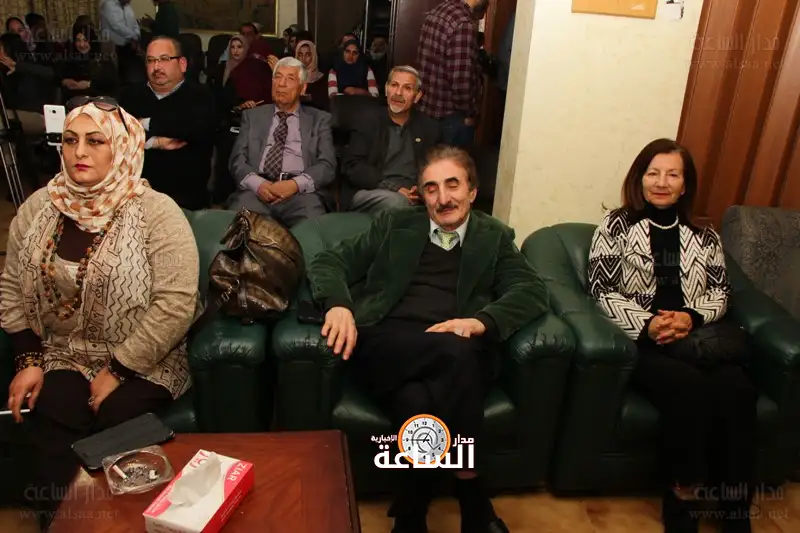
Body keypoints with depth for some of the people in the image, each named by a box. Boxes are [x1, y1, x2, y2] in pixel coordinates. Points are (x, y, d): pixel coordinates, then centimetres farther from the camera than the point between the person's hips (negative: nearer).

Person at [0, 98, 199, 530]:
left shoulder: (156, 213, -14)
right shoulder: (38, 209, 3)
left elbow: (175, 305, -19)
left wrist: (117, 371, -18)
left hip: (141, 364, -3)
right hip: (63, 357, 4)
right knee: (52, 445, -20)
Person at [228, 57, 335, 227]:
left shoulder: (319, 119, 17)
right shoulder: (252, 116, 21)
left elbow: (327, 166, 5)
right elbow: (237, 160, 11)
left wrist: (296, 184, -14)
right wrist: (256, 183, -12)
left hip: (301, 192, 0)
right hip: (257, 189, 1)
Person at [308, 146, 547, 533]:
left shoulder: (494, 238, 20)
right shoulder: (395, 224, 21)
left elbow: (533, 292, 5)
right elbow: (327, 262, 17)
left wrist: (480, 322, -17)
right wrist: (339, 304, -8)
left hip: (457, 357, 1)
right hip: (386, 346, 0)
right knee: (415, 401, -35)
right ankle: (472, 494, -14)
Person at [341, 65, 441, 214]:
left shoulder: (429, 128, 14)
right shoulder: (367, 120, 8)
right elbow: (353, 166, -3)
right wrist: (394, 188, -15)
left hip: (411, 197, 4)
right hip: (369, 193, -3)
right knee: (396, 201, -37)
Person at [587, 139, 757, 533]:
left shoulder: (704, 236, 20)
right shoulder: (616, 226, 7)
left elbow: (720, 293, 14)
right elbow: (601, 291, -1)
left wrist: (692, 317, -9)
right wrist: (647, 324, -15)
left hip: (695, 338, 4)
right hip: (639, 340, -3)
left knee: (737, 389, -27)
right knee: (690, 387, -33)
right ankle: (681, 497, -15)